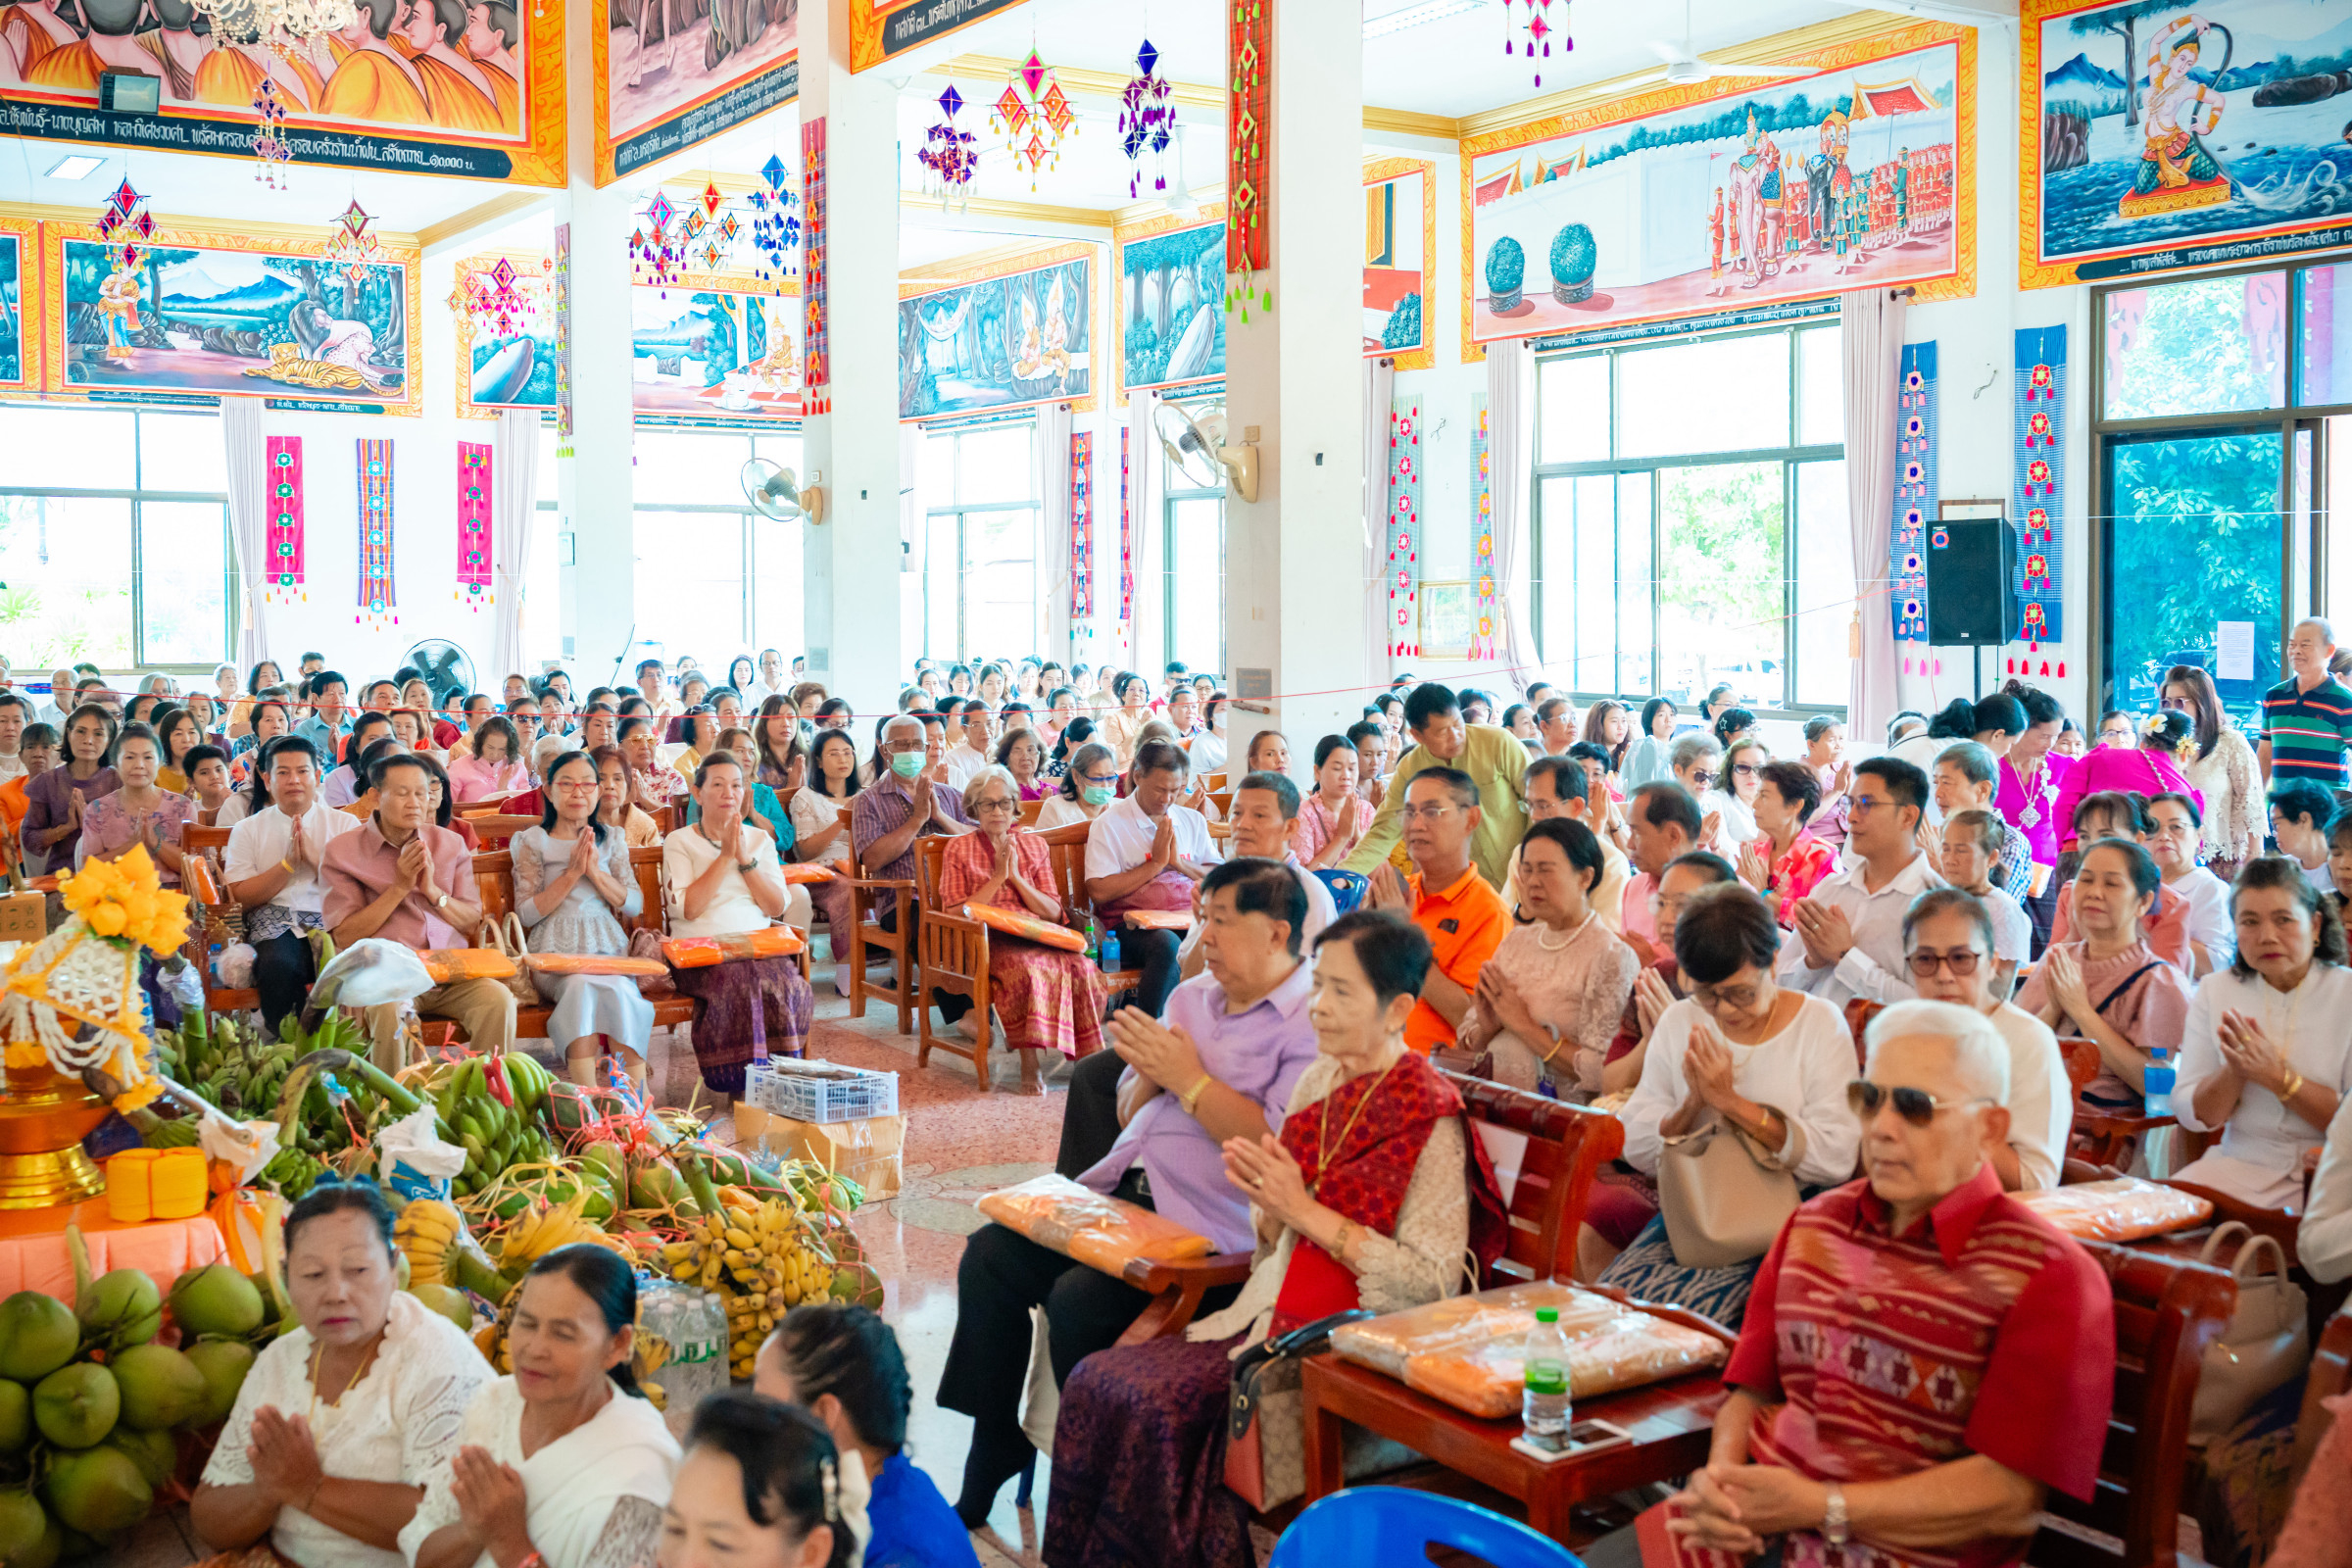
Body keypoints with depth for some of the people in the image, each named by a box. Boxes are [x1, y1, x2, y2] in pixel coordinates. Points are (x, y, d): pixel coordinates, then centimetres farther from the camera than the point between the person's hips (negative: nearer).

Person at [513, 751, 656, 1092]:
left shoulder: (611, 840, 18)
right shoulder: (533, 842, 10)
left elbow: (635, 905, 8)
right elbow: (527, 913, 0)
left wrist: (595, 871, -5)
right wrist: (571, 874, -8)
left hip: (609, 949, 2)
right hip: (555, 954, -2)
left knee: (619, 990, -33)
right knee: (580, 985, -37)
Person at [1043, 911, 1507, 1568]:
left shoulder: (1427, 1119, -12)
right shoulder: (1318, 1082, 9)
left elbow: (1433, 1281, -18)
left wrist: (1305, 1210, -18)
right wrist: (1267, 1202, -7)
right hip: (1273, 1315, 7)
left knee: (1162, 1409, -22)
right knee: (1095, 1380, -10)